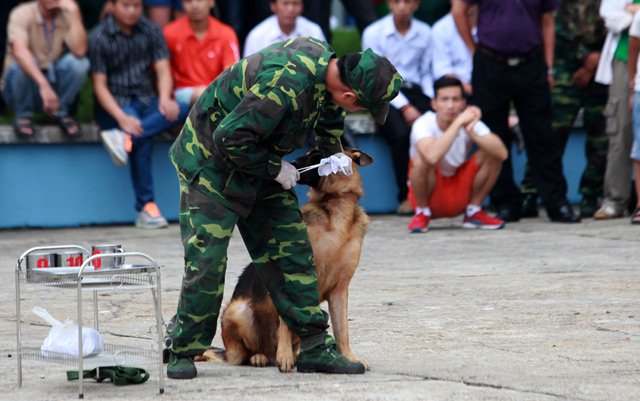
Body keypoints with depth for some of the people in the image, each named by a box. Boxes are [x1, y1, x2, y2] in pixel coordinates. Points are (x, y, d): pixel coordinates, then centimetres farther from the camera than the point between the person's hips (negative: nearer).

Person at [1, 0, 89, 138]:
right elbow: (19, 51, -36)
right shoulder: (22, 14, -17)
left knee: (79, 62, -23)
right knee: (23, 63, -35)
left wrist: (74, 12, -28)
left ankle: (61, 113, -4)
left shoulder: (67, 16, -6)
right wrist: (43, 85, -49)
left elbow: (79, 51, -23)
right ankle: (23, 115, -10)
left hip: (54, 82, 3)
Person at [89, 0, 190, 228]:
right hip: (115, 105, -5)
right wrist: (122, 117, -25)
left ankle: (126, 140, -41)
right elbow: (100, 85, -9)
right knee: (143, 139, -33)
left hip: (146, 100, 5)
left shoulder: (151, 31, 8)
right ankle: (145, 207, -30)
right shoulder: (100, 38, -5)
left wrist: (165, 99, -22)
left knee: (183, 109, -27)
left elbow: (163, 71, 2)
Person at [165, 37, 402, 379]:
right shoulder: (287, 85, -36)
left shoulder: (322, 56, -7)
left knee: (292, 252, 4)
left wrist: (333, 149, 9)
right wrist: (274, 169, -19)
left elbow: (328, 107, 19)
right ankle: (182, 351, 5)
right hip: (211, 160, -9)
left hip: (260, 164, 9)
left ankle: (314, 347, 6)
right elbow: (230, 137, -32)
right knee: (206, 261, -10)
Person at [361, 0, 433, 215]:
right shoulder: (373, 33, 1)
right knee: (402, 134, -32)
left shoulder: (425, 33, 13)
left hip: (416, 92, 3)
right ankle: (406, 196, -20)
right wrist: (404, 107, -14)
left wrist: (430, 100, -3)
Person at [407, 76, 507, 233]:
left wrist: (471, 131, -37)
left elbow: (502, 154, -26)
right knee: (421, 161, -33)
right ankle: (422, 213, -7)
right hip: (430, 195, -3)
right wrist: (458, 122, -39)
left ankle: (474, 211, 1)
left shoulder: (471, 122, -11)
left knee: (492, 154, -16)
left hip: (461, 193, 4)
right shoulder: (423, 124, -22)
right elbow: (433, 157, -45)